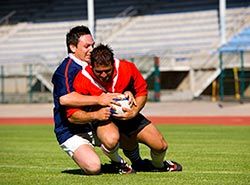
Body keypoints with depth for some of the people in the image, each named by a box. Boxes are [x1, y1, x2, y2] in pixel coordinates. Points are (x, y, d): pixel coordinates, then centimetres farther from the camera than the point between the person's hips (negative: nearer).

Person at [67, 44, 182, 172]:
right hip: (102, 118, -2)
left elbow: (142, 92, -3)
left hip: (127, 115, 3)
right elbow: (72, 115, -21)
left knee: (161, 146, -3)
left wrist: (134, 112, -21)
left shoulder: (127, 68, -20)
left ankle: (158, 166, 40)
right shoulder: (82, 80, -25)